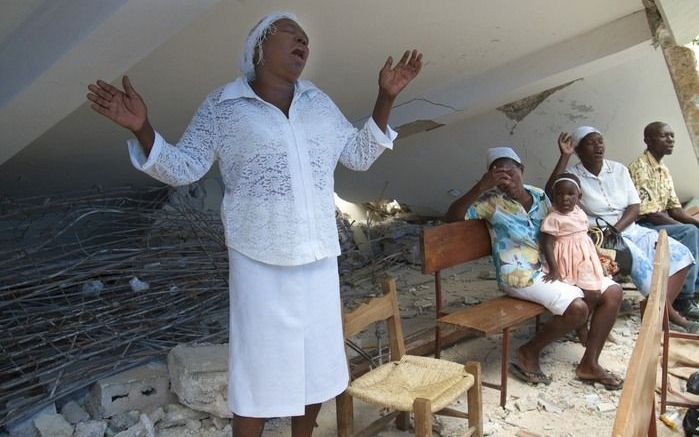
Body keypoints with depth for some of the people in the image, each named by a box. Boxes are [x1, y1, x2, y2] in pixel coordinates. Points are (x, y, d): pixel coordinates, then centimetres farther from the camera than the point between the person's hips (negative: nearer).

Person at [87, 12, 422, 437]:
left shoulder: (318, 102, 8)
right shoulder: (221, 106, -3)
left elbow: (360, 155, 10)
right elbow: (181, 168, -4)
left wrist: (386, 97, 2)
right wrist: (141, 128, -21)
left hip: (317, 255, 5)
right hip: (260, 259, -5)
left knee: (318, 360, 15)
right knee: (259, 369, 2)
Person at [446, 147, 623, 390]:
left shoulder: (540, 196, 11)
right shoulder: (492, 200, -7)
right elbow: (452, 218, -19)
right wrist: (481, 186, -27)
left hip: (553, 266, 7)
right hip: (521, 275, -7)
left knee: (613, 292, -3)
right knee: (577, 308, -25)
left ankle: (589, 364, 4)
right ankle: (530, 351, -1)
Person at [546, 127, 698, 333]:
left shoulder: (619, 169, 7)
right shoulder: (573, 175, -6)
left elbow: (634, 207, 3)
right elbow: (551, 193, -28)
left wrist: (615, 229, -15)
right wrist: (564, 156, -28)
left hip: (630, 229, 6)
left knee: (680, 253, -8)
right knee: (640, 261, -27)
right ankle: (670, 315, -12)